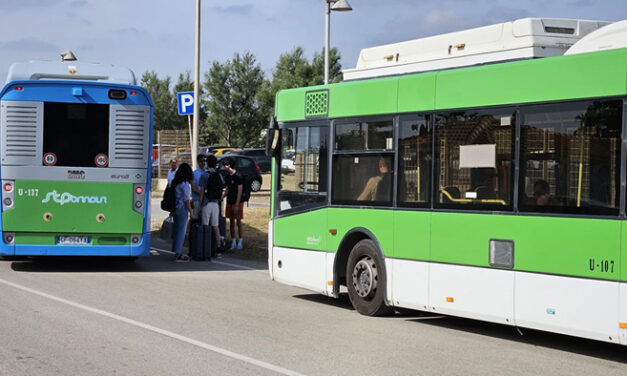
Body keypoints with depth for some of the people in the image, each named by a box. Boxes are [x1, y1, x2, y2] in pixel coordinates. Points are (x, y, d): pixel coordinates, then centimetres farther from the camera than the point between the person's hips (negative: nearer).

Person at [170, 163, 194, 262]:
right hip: (182, 209, -8)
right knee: (181, 230, -4)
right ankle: (178, 254, -2)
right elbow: (186, 199, -15)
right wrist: (191, 211, -9)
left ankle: (177, 253, 20)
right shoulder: (185, 184, -15)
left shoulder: (175, 182, 10)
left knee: (177, 230, 14)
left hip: (175, 208, 8)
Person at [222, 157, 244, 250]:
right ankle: (233, 241, 13)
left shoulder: (237, 176, -13)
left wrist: (237, 205, -18)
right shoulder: (228, 176, 10)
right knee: (231, 222, 8)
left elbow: (240, 191, -15)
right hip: (229, 202, 7)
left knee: (238, 221, -1)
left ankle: (240, 241, 6)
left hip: (237, 203, -7)